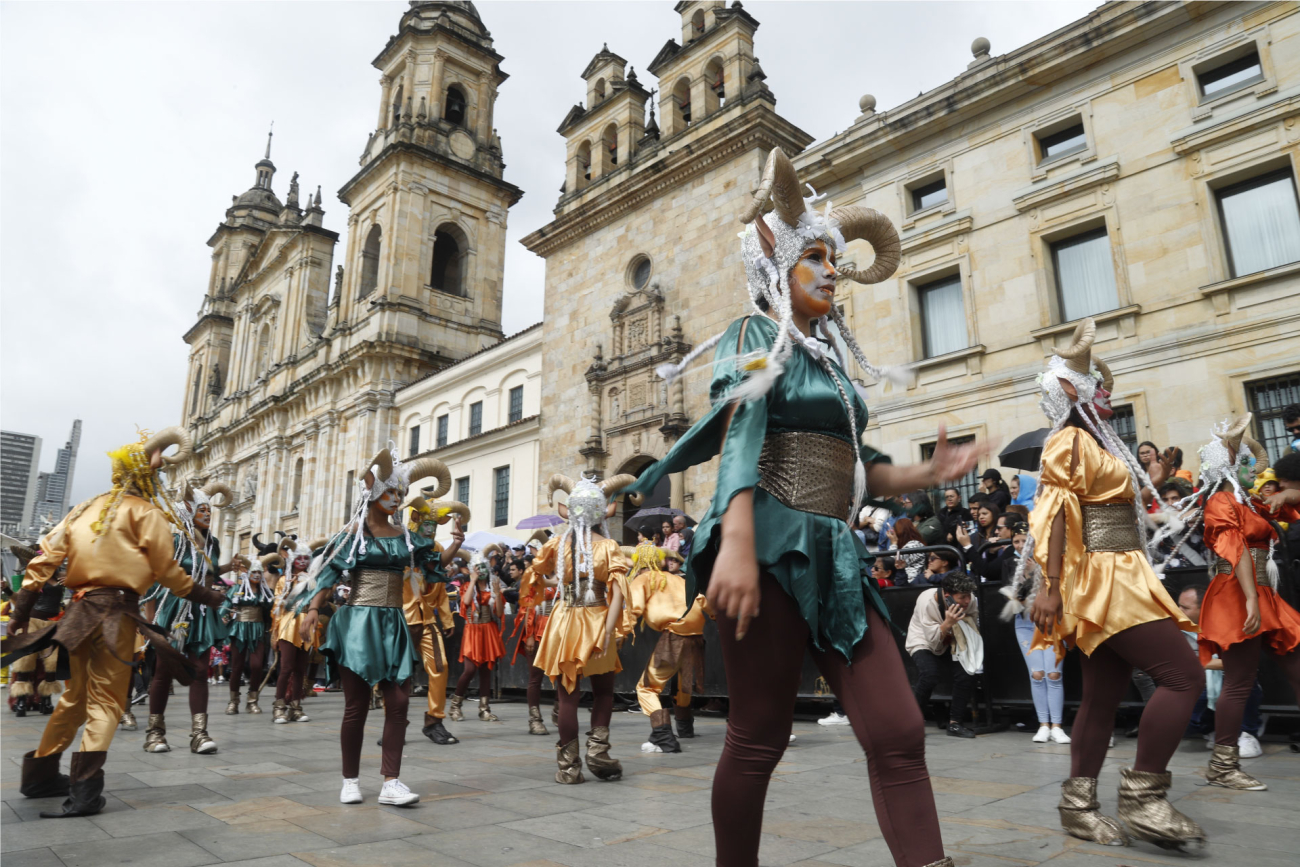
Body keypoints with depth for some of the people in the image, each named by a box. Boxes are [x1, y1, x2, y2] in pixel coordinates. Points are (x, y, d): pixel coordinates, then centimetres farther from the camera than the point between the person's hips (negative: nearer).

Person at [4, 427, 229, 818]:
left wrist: (23, 605, 10)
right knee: (105, 699, -3)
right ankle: (84, 788, -11)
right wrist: (203, 594, 6)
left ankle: (40, 775, 30)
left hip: (81, 607, 7)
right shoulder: (146, 512, -5)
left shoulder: (88, 508, 15)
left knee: (75, 695, 20)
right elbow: (165, 569, -5)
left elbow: (46, 555, 9)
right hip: (116, 609, -7)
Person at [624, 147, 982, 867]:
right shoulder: (754, 336, 2)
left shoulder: (827, 356, 23)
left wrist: (926, 475, 6)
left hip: (834, 555, 7)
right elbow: (738, 439, -14)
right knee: (758, 741, 2)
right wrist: (736, 542, -28)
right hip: (772, 547, -7)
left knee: (899, 734, -2)